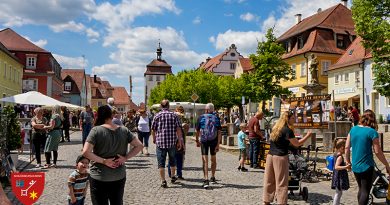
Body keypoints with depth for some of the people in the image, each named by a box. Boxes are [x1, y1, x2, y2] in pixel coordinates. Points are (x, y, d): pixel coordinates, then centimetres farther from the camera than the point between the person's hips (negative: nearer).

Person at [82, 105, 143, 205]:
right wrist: (125, 158, -4)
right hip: (119, 177, 3)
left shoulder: (96, 130, -13)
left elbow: (85, 152, -21)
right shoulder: (124, 130, -2)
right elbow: (139, 146, 0)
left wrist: (103, 161, -14)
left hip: (99, 178, -3)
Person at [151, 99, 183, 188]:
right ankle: (173, 177, 33)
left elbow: (153, 129, 2)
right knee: (172, 160, 20)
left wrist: (154, 139, 18)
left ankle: (163, 181, 4)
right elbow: (178, 129, -3)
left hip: (160, 142, -2)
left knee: (161, 163, 5)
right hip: (172, 142, 2)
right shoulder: (174, 115, 2)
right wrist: (180, 141, 0)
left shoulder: (157, 116, 0)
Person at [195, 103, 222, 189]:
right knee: (213, 159, 18)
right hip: (214, 141, 2)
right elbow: (219, 132, -6)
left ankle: (206, 180, -14)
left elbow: (197, 131, 2)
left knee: (205, 160, -3)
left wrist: (197, 141, 15)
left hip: (204, 141, -2)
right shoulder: (216, 118, 1)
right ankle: (213, 177, 32)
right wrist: (218, 144, -7)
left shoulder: (201, 118, -1)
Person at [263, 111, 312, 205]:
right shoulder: (287, 130, -10)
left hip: (270, 155, 7)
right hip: (280, 157, -7)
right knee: (281, 183, 1)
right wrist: (308, 136, 6)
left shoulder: (276, 128, 13)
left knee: (269, 181, 12)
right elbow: (296, 144, -4)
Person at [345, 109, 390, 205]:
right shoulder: (372, 132, -12)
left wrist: (347, 161, 17)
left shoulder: (353, 129, 3)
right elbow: (377, 152, -12)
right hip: (366, 166, -5)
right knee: (365, 191, 5)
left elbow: (347, 147, 6)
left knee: (361, 189, 21)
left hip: (355, 166, 5)